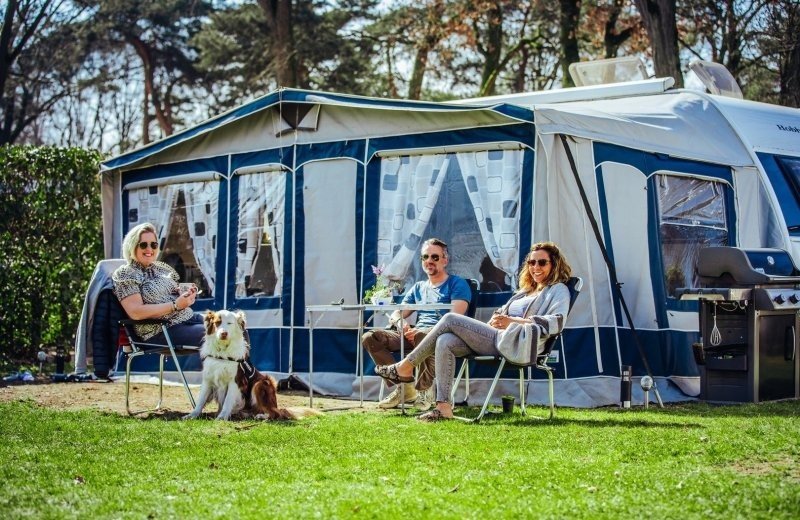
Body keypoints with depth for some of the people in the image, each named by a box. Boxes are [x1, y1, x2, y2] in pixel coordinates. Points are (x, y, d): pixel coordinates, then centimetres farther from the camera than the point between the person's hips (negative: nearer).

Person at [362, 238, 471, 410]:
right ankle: (405, 386, -14)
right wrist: (399, 323, -8)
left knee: (422, 336, -42)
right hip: (413, 334, 6)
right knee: (369, 337, -14)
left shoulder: (457, 284, 8)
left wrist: (419, 330, -19)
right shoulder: (418, 288, 27)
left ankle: (425, 390, -24)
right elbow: (395, 315, 20)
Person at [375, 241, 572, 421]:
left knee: (450, 319, -14)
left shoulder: (558, 290, 6)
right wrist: (495, 319, 2)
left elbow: (557, 322, -13)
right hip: (496, 339, 8)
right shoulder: (526, 291, 33)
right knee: (444, 342, -19)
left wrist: (514, 321, -21)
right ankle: (444, 406, -25)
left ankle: (406, 367, -5)